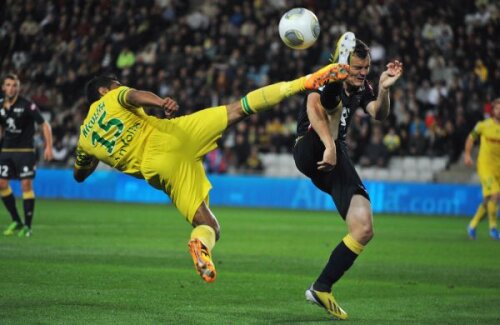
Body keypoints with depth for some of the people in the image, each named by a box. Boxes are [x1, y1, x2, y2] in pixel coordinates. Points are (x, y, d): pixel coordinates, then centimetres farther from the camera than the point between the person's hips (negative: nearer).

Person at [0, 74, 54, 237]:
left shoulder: (27, 105, -11)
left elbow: (44, 125, -10)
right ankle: (16, 222, 14)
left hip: (25, 150, -5)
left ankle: (27, 226, -4)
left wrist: (48, 147, -17)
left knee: (26, 184, -10)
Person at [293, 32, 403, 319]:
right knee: (336, 103, -24)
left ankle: (322, 289, 6)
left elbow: (379, 114, -7)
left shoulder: (363, 88, 11)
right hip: (310, 153, -6)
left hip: (337, 165, 6)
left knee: (364, 231, -3)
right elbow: (313, 107, -29)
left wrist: (384, 90, -27)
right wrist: (329, 147, -41)